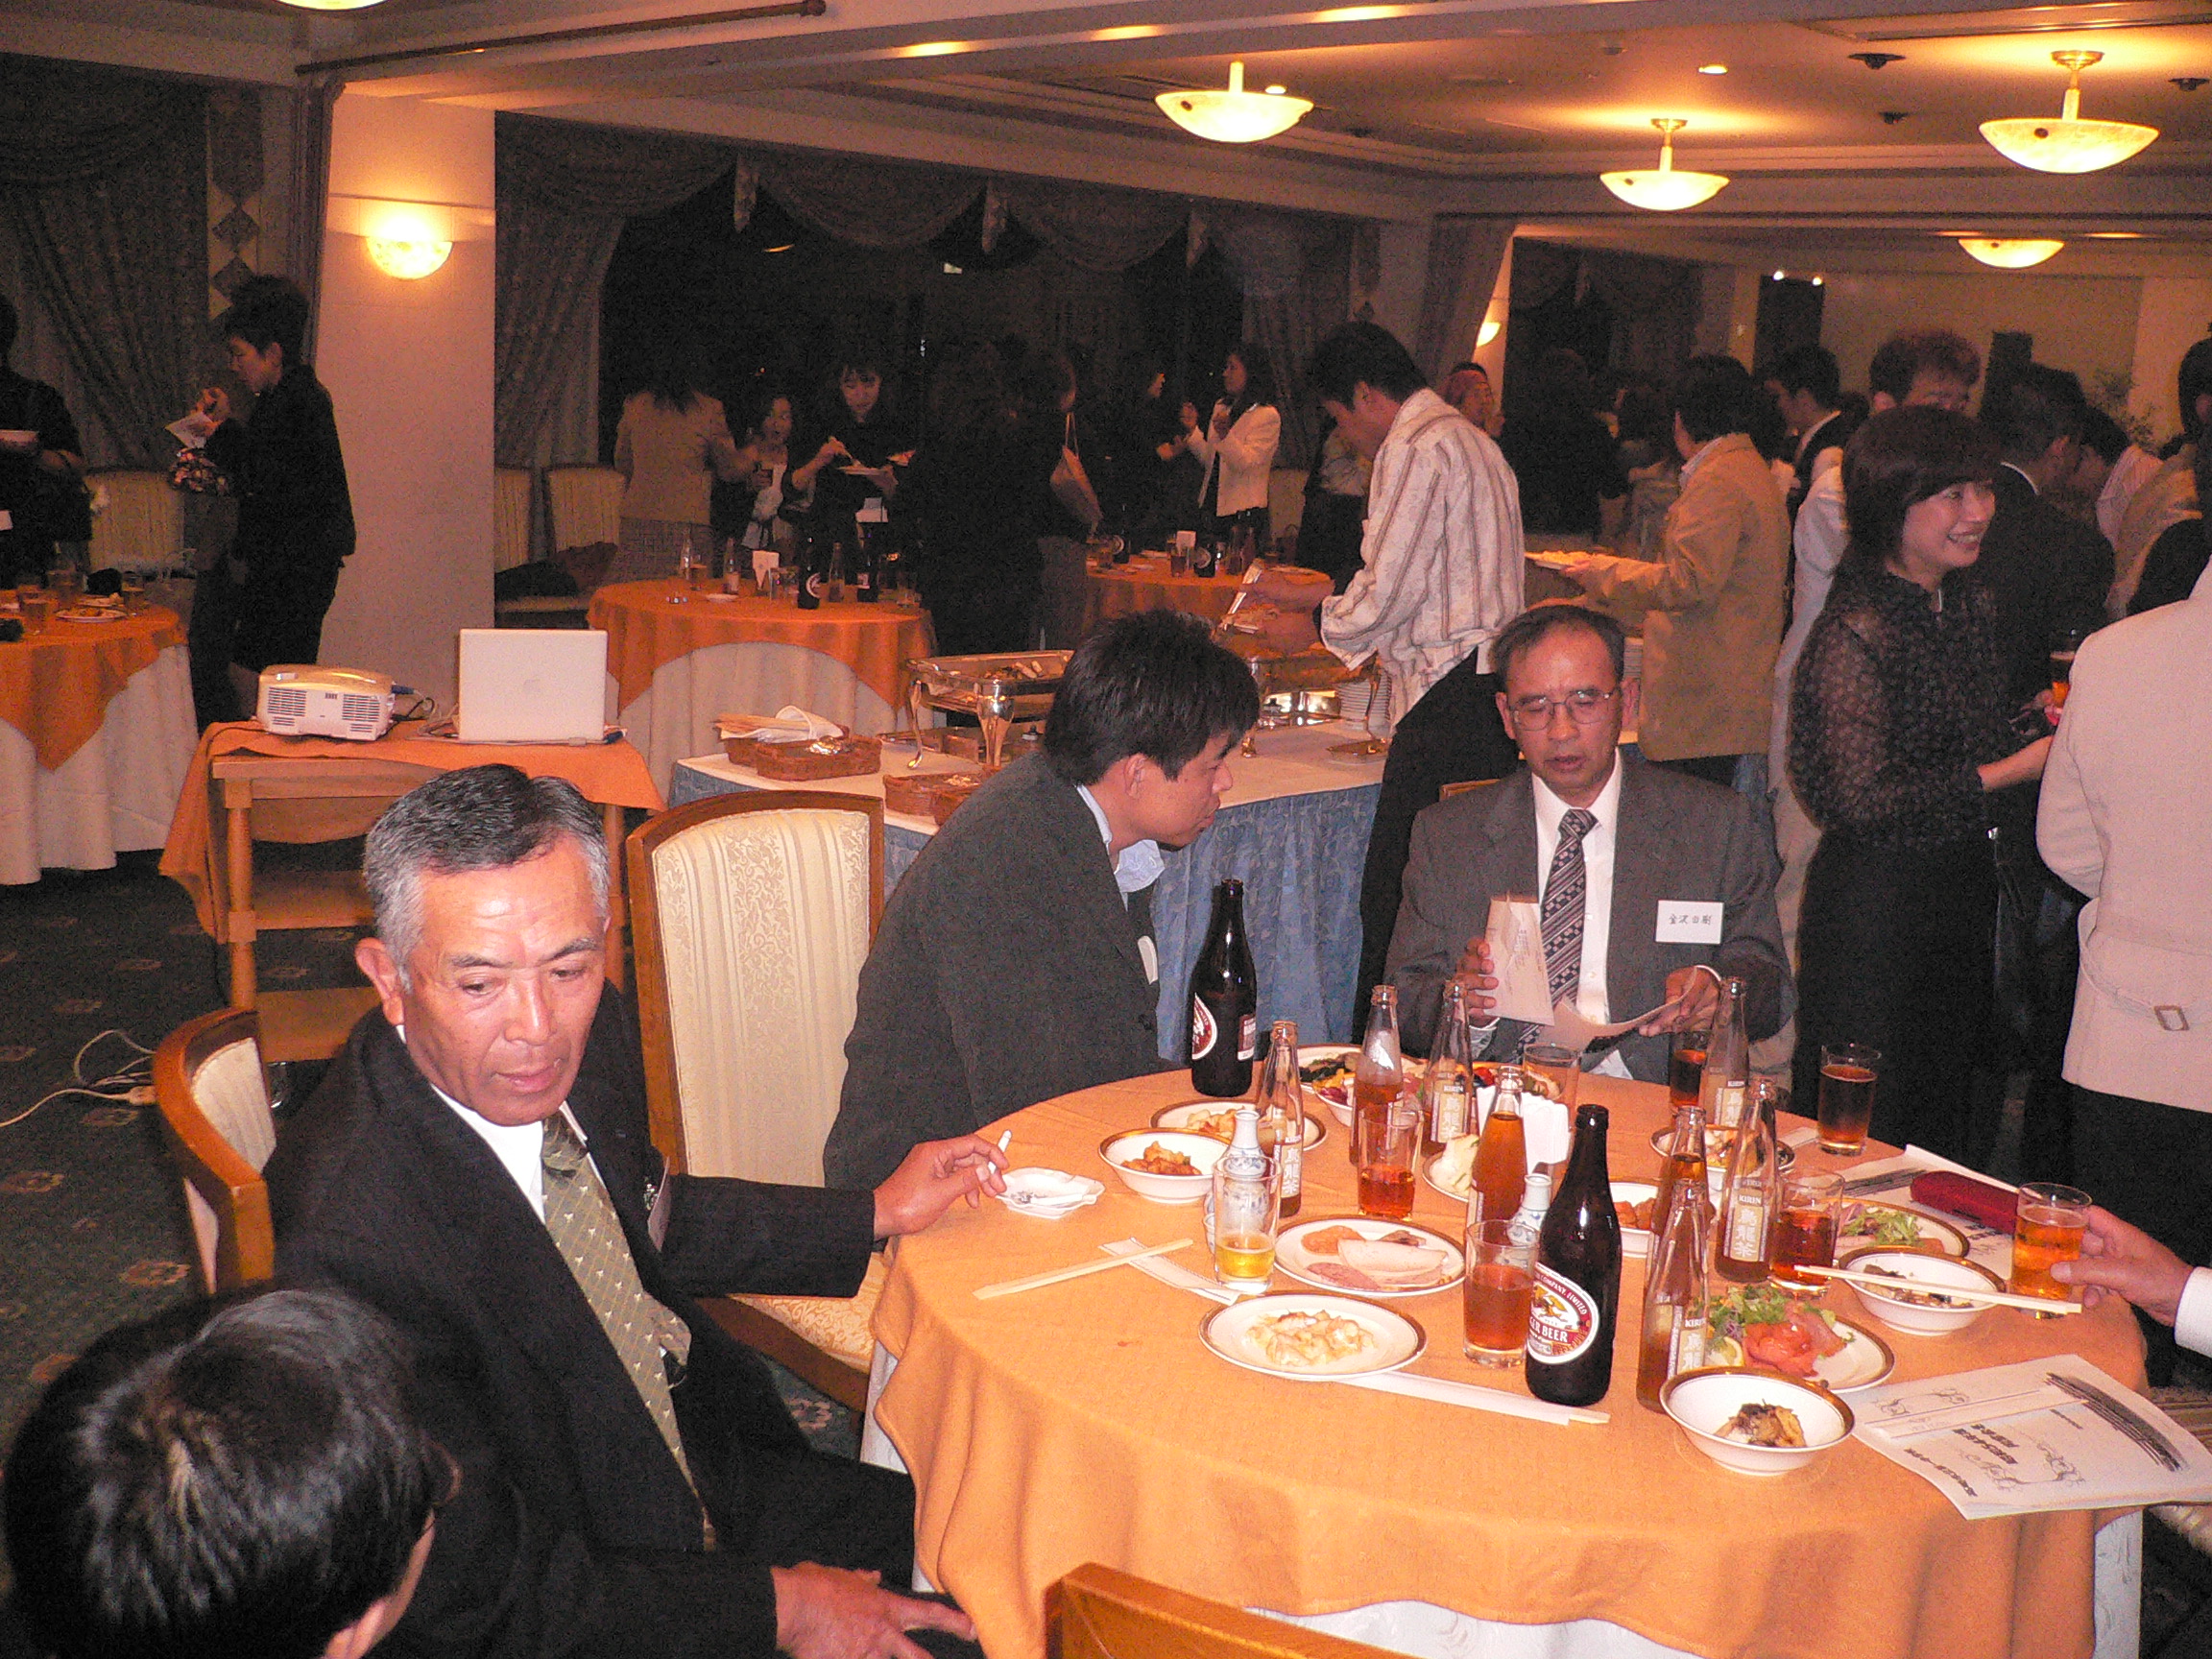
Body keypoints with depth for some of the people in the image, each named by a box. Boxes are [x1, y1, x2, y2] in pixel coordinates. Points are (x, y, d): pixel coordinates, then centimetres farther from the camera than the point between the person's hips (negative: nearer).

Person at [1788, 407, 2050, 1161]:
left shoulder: (1972, 604, 9)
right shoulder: (1857, 630, -18)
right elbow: (1864, 797, -22)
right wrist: (2009, 771, -18)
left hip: (1962, 895, 8)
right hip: (1874, 907, -8)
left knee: (1940, 1114, 18)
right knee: (1862, 1132, 2)